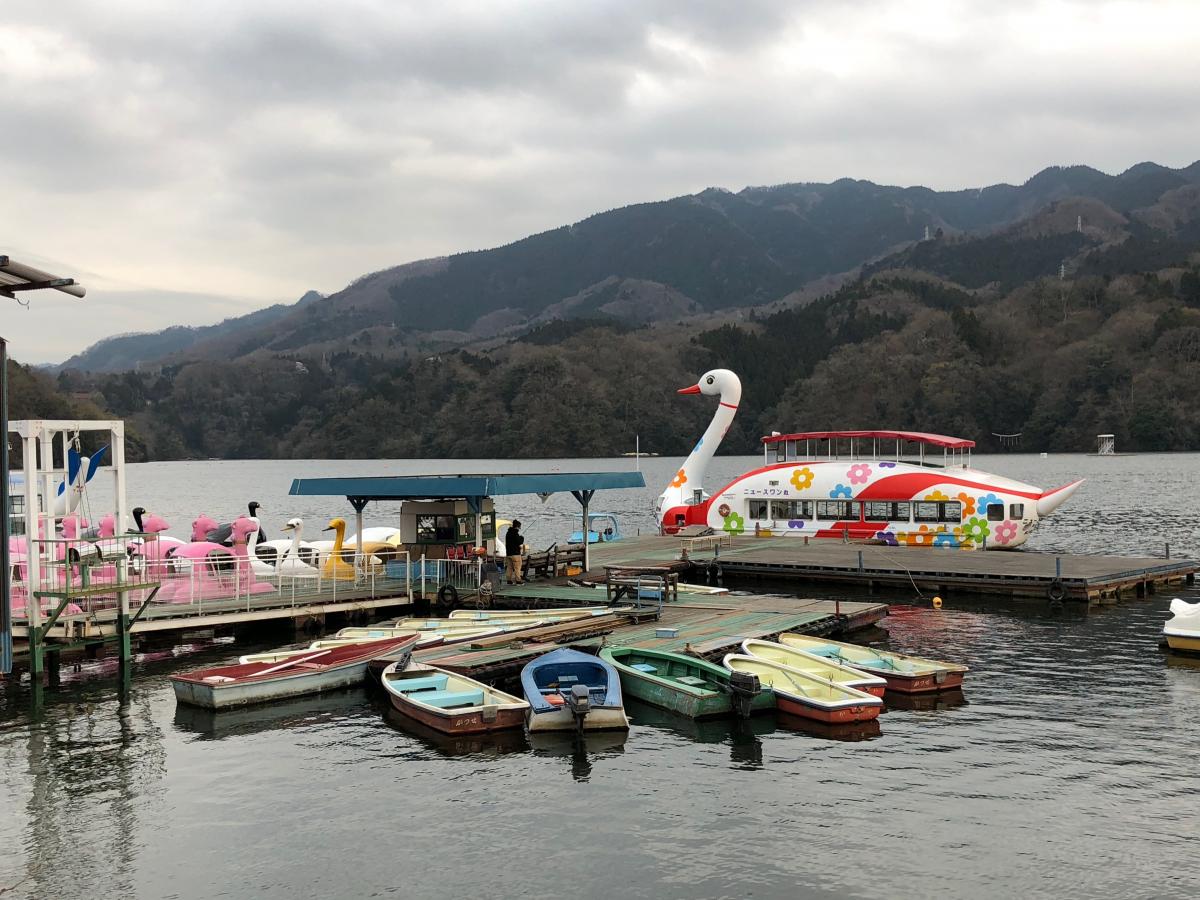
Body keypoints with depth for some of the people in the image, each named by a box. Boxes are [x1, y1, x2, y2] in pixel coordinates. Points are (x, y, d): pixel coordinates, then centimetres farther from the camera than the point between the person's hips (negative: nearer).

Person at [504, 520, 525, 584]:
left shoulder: (508, 533, 13)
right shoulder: (515, 533, -16)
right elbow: (519, 543, -17)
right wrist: (522, 538, 3)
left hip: (508, 553, 8)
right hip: (515, 553, -8)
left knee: (509, 567, 12)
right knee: (517, 567, -3)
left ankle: (508, 580, 12)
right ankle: (518, 580, -3)